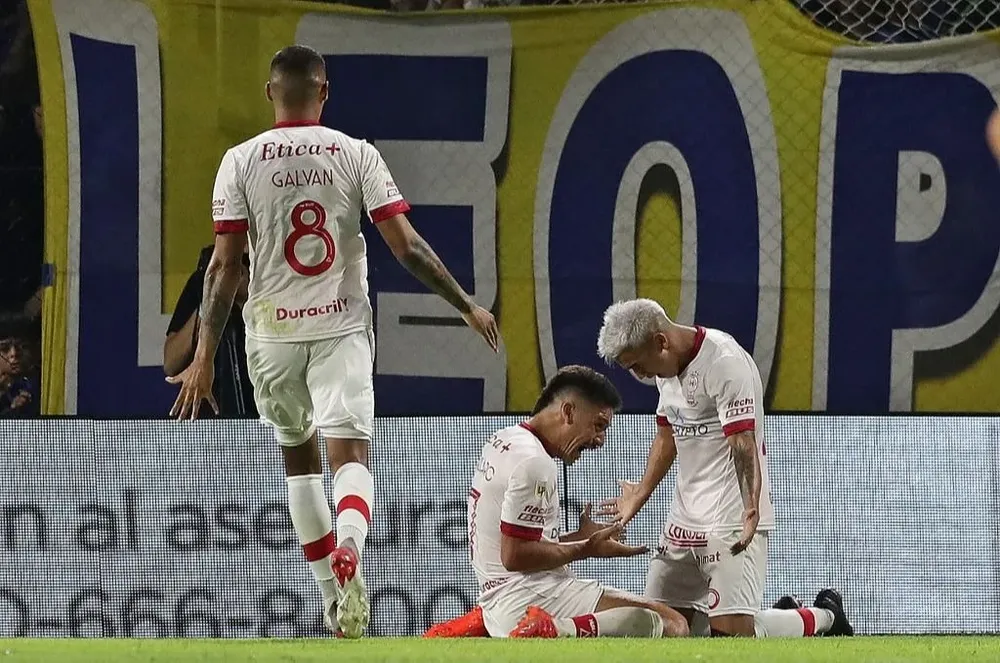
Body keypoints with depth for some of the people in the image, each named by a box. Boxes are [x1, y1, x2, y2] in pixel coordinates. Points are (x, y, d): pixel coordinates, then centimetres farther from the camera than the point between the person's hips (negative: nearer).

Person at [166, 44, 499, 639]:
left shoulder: (241, 161, -2)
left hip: (272, 330, 1)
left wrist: (205, 357, -3)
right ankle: (348, 552, -39)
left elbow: (225, 266, -5)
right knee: (350, 453, -8)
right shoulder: (356, 154, -2)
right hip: (341, 325, -1)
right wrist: (467, 306, 4)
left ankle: (332, 592, 21)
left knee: (298, 457, 19)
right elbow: (407, 245, -6)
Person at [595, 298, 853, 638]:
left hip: (732, 521, -9)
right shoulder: (666, 367, 12)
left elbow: (744, 442, -28)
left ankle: (823, 619, 11)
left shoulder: (725, 362, -18)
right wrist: (640, 496, 32)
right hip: (684, 520, 9)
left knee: (731, 632, -18)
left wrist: (751, 511, -39)